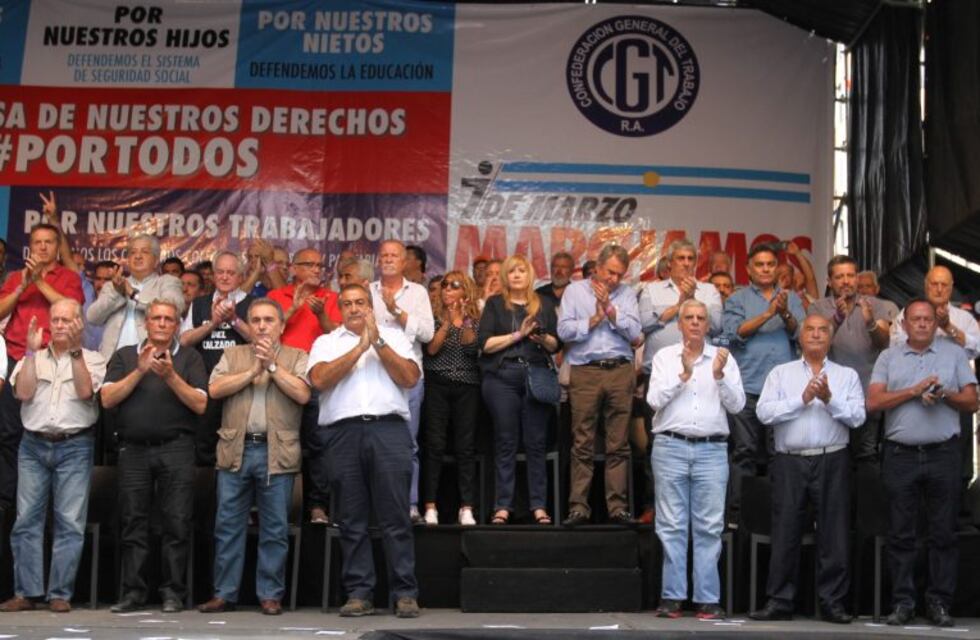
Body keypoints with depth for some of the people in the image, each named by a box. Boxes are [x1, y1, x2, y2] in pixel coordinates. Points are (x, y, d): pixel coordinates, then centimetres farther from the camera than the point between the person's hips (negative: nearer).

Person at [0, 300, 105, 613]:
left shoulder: (92, 359, 8)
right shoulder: (33, 358, 14)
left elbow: (85, 391, -10)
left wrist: (75, 350, -13)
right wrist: (31, 351, -4)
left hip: (74, 447, -2)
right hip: (33, 446, 2)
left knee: (70, 523, -3)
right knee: (26, 520, 0)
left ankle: (60, 594, 2)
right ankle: (26, 592, 5)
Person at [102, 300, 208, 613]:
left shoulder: (189, 358, 8)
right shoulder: (125, 356, 13)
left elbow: (200, 404, -3)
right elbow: (108, 399, 0)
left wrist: (171, 376, -13)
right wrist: (140, 370, -9)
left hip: (176, 449, -2)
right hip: (133, 449, 2)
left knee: (177, 524, -3)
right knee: (133, 525, 3)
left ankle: (173, 592, 3)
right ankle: (133, 592, 10)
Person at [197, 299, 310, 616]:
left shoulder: (296, 357, 9)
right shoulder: (232, 355, 15)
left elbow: (302, 394, -8)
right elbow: (215, 389, -1)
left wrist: (272, 364, -7)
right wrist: (253, 370, -6)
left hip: (277, 452, -2)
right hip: (236, 450, 2)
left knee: (275, 528, 2)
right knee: (228, 525, 5)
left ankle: (270, 595, 10)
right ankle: (224, 594, 13)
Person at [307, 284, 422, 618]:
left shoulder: (394, 337, 18)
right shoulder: (326, 342, 18)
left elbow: (410, 378, 3)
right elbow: (319, 379, -1)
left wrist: (378, 342, -1)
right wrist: (360, 346, -2)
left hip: (388, 429, -1)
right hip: (343, 431, 1)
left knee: (395, 517, -4)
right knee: (352, 520, 2)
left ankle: (405, 593, -2)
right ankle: (359, 594, 7)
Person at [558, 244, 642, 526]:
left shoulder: (626, 294, 12)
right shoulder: (575, 291, 8)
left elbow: (634, 332, -1)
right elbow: (564, 330, -2)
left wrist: (609, 308, -7)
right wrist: (594, 319, -3)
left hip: (620, 371, 2)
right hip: (585, 372, -1)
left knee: (618, 445, 3)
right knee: (582, 444, -1)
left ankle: (617, 506, 7)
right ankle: (578, 507, 2)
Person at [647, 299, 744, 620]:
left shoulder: (724, 358, 10)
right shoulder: (664, 357, 8)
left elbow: (737, 404, 2)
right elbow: (654, 400, -3)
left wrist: (719, 376, -12)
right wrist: (683, 374, -12)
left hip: (712, 449, 1)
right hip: (671, 447, -1)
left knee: (709, 527, 1)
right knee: (672, 525, 1)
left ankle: (707, 598, 4)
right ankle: (672, 596, 5)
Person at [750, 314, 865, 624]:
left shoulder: (847, 375, 12)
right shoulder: (780, 373, 11)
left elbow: (857, 416, -1)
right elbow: (764, 412, -3)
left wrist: (829, 399, -15)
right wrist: (802, 399, -11)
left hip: (832, 462, 0)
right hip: (790, 461, 0)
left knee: (834, 533, 2)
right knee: (785, 533, 1)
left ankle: (833, 602, 9)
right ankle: (780, 601, 7)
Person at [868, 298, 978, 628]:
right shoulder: (888, 357, 9)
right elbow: (874, 402, -2)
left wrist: (945, 394, -13)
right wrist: (914, 391, -11)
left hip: (944, 454, 0)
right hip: (900, 455, 0)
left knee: (943, 533, 3)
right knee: (901, 534, 3)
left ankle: (939, 603, 9)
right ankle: (902, 602, 10)